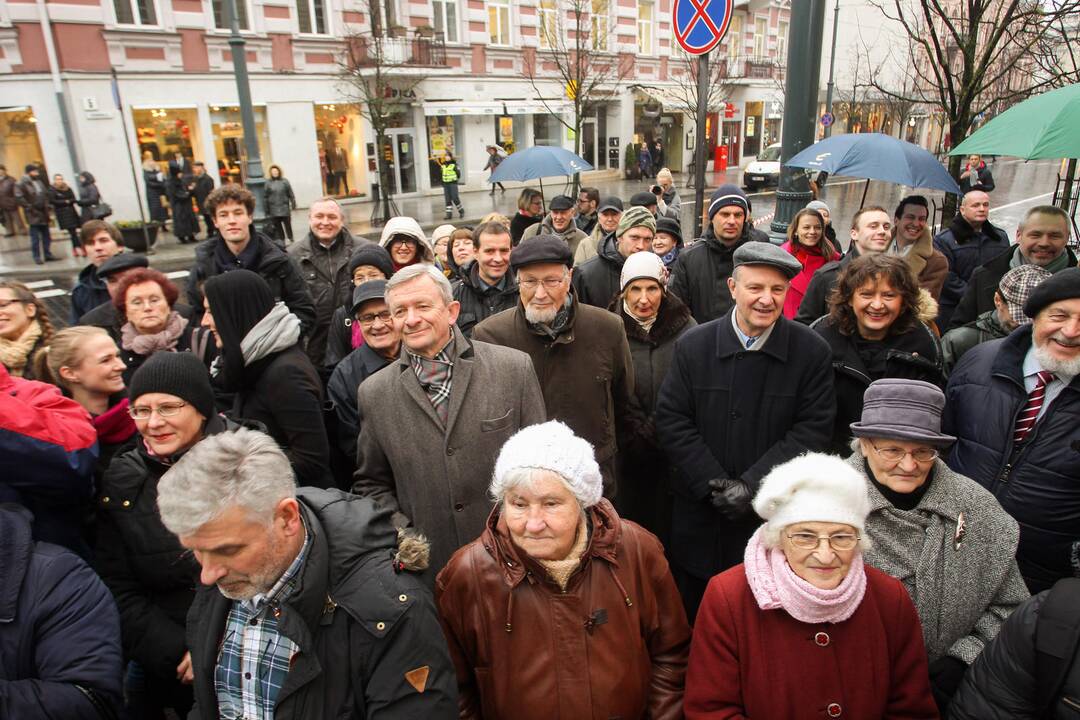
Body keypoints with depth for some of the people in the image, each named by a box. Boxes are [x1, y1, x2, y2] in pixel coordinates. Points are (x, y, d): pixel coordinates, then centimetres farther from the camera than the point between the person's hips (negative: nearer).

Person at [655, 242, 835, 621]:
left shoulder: (812, 351, -4)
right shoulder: (693, 345, -3)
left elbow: (813, 429, -8)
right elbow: (671, 422, -5)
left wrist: (752, 485, -15)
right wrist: (716, 485, -14)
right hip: (701, 516, 1)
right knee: (692, 620, 17)